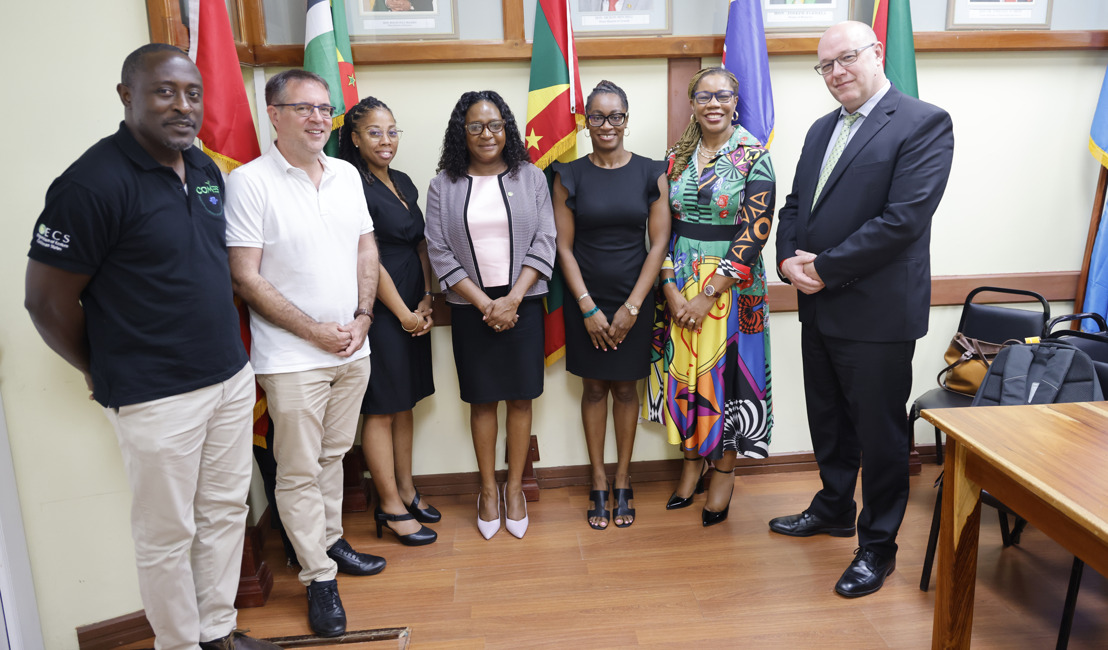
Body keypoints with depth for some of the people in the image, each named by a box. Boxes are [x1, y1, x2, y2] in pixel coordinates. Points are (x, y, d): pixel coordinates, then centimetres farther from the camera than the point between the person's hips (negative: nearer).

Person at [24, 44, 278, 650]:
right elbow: (46, 300, -12)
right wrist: (104, 374, 1)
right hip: (157, 397, -7)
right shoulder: (93, 183, -17)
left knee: (226, 511, 17)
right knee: (167, 534, 9)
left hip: (231, 377, 7)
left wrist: (232, 352, 14)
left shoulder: (206, 169, 6)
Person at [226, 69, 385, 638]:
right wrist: (317, 330, -13)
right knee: (300, 472, 5)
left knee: (333, 455, 19)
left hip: (352, 349, 6)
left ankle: (330, 540, 37)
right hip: (291, 357, -5)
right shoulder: (249, 182, -11)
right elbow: (246, 277, -13)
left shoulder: (347, 175, 7)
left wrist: (361, 318, 0)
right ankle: (319, 577, 18)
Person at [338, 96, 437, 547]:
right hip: (380, 310, -8)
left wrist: (427, 300, 3)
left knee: (404, 403, 15)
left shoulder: (404, 183, 13)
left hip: (412, 310, 8)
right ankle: (390, 507, 13)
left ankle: (406, 490, 28)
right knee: (381, 408, 2)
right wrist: (403, 314, -11)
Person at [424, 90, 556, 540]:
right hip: (471, 308, 0)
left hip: (522, 304, 0)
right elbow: (440, 254, -3)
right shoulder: (443, 187, 2)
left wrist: (511, 301, -12)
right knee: (482, 399, 7)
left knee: (520, 397, 6)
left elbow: (544, 244, -2)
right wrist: (486, 304, -11)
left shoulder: (530, 178, 3)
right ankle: (488, 490, 22)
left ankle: (515, 487, 21)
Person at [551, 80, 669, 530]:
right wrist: (589, 308, -10)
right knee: (594, 388, 8)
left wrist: (631, 307, -9)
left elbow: (659, 243, -3)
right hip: (586, 302, 0)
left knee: (626, 388, 9)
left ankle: (622, 482, 22)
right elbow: (563, 247, -3)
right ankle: (599, 484, 19)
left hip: (634, 301, 0)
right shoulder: (569, 176, 0)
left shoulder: (650, 173, -1)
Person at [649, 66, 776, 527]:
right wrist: (671, 289, -8)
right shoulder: (677, 157, 6)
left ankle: (724, 472, 21)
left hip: (732, 282, -4)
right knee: (685, 369, 9)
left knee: (727, 370, 3)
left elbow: (757, 229, -13)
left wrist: (711, 293, -16)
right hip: (681, 284, 4)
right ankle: (692, 464, 27)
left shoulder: (754, 156, -6)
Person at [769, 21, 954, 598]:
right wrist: (789, 258, -6)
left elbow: (904, 219, -20)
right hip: (820, 309, 7)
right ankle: (833, 509, 42)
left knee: (880, 434, 6)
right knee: (828, 421, 21)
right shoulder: (822, 129, 14)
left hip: (877, 313, -7)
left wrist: (825, 268, -18)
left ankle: (877, 546, 24)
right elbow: (795, 204, 14)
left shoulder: (924, 124, -10)